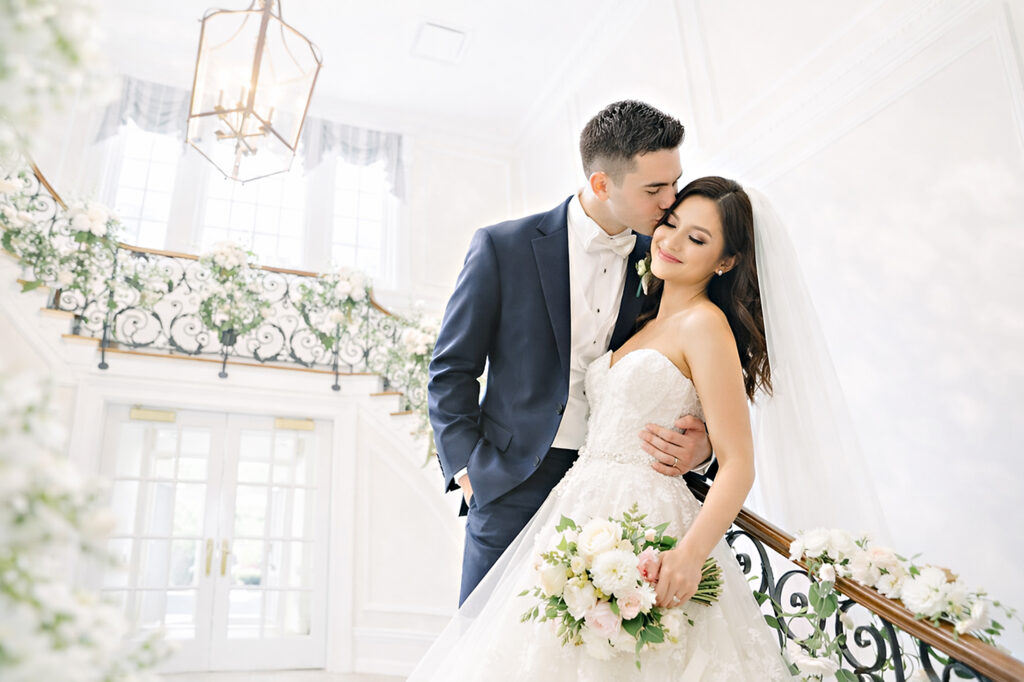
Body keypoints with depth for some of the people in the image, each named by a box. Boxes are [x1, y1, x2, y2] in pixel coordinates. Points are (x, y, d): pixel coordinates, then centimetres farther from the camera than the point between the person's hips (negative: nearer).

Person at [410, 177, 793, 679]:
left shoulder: (705, 323, -8)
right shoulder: (646, 324, 16)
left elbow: (737, 463, -15)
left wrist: (690, 553, -28)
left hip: (643, 524, -8)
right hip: (586, 516, 8)